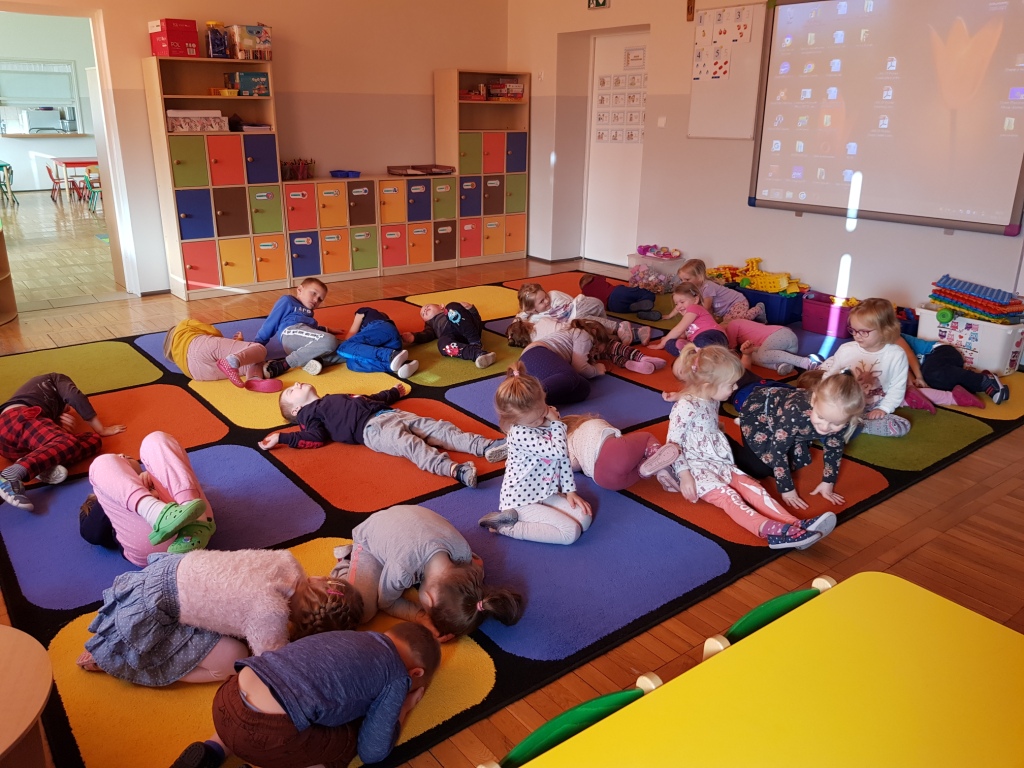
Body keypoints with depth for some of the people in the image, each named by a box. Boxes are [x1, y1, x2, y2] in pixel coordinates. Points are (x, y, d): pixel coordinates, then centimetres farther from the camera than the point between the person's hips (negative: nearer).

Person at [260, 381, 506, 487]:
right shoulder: (308, 414, 17)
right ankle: (452, 469, -57)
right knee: (410, 445, -35)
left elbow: (373, 399, 43)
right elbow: (315, 437, 0)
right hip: (371, 428, -7)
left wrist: (396, 392, 54)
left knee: (441, 429, -11)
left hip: (393, 414, 7)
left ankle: (486, 446, -25)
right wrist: (281, 437, -7)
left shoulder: (338, 398, 37)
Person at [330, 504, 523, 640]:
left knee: (476, 565, -5)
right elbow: (386, 603, -23)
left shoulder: (463, 553, -34)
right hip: (370, 538, -4)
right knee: (361, 612, -24)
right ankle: (345, 566, 8)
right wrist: (421, 617, -36)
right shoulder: (402, 569, -46)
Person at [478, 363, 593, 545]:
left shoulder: (548, 420, -3)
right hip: (521, 501, -8)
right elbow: (558, 451, -29)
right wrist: (556, 423, -17)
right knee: (571, 531, -16)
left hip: (545, 493, 9)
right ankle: (507, 526, -7)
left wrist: (570, 490, 2)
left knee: (585, 518, -3)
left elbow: (563, 456, 6)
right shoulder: (519, 433, -27)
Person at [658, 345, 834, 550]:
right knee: (727, 495, -29)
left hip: (719, 462, 8)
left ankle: (796, 524, -32)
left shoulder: (712, 400, 8)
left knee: (750, 486, -14)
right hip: (695, 467, -8)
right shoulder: (685, 407, -20)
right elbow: (673, 444, -19)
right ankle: (771, 530, -53)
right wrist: (684, 476, -21)